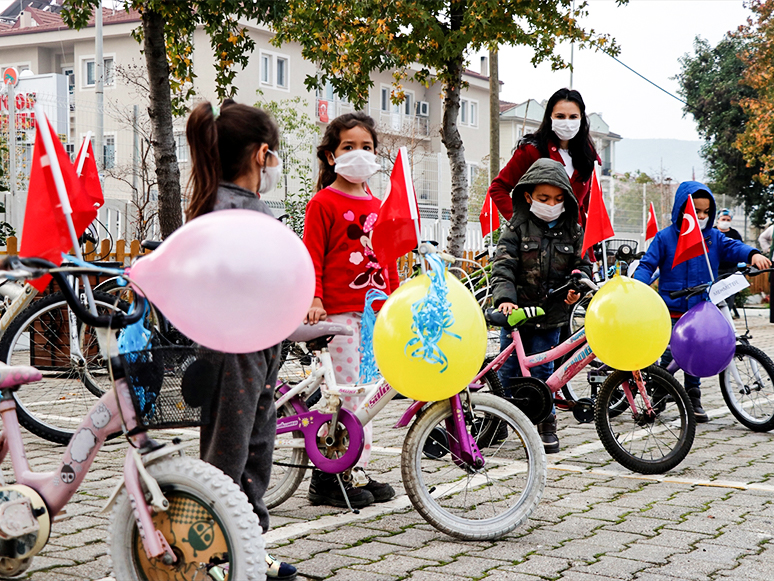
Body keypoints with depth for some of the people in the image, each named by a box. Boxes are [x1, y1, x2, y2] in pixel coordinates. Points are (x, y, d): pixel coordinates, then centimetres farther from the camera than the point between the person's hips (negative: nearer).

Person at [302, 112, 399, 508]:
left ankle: (358, 472, 18)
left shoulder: (379, 206, 17)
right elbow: (311, 256, -7)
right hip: (339, 312, -7)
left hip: (377, 312, 7)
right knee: (345, 394, -7)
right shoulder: (323, 203, -2)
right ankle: (328, 479, 1)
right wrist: (314, 299, -19)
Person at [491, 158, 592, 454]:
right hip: (516, 311, -1)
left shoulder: (573, 231, 4)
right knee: (509, 368, 6)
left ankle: (547, 425, 16)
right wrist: (504, 298, -31)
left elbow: (583, 265, 10)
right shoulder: (517, 227, -5)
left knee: (542, 371, 3)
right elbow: (503, 265, -15)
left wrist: (576, 288, -13)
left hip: (550, 315, 1)